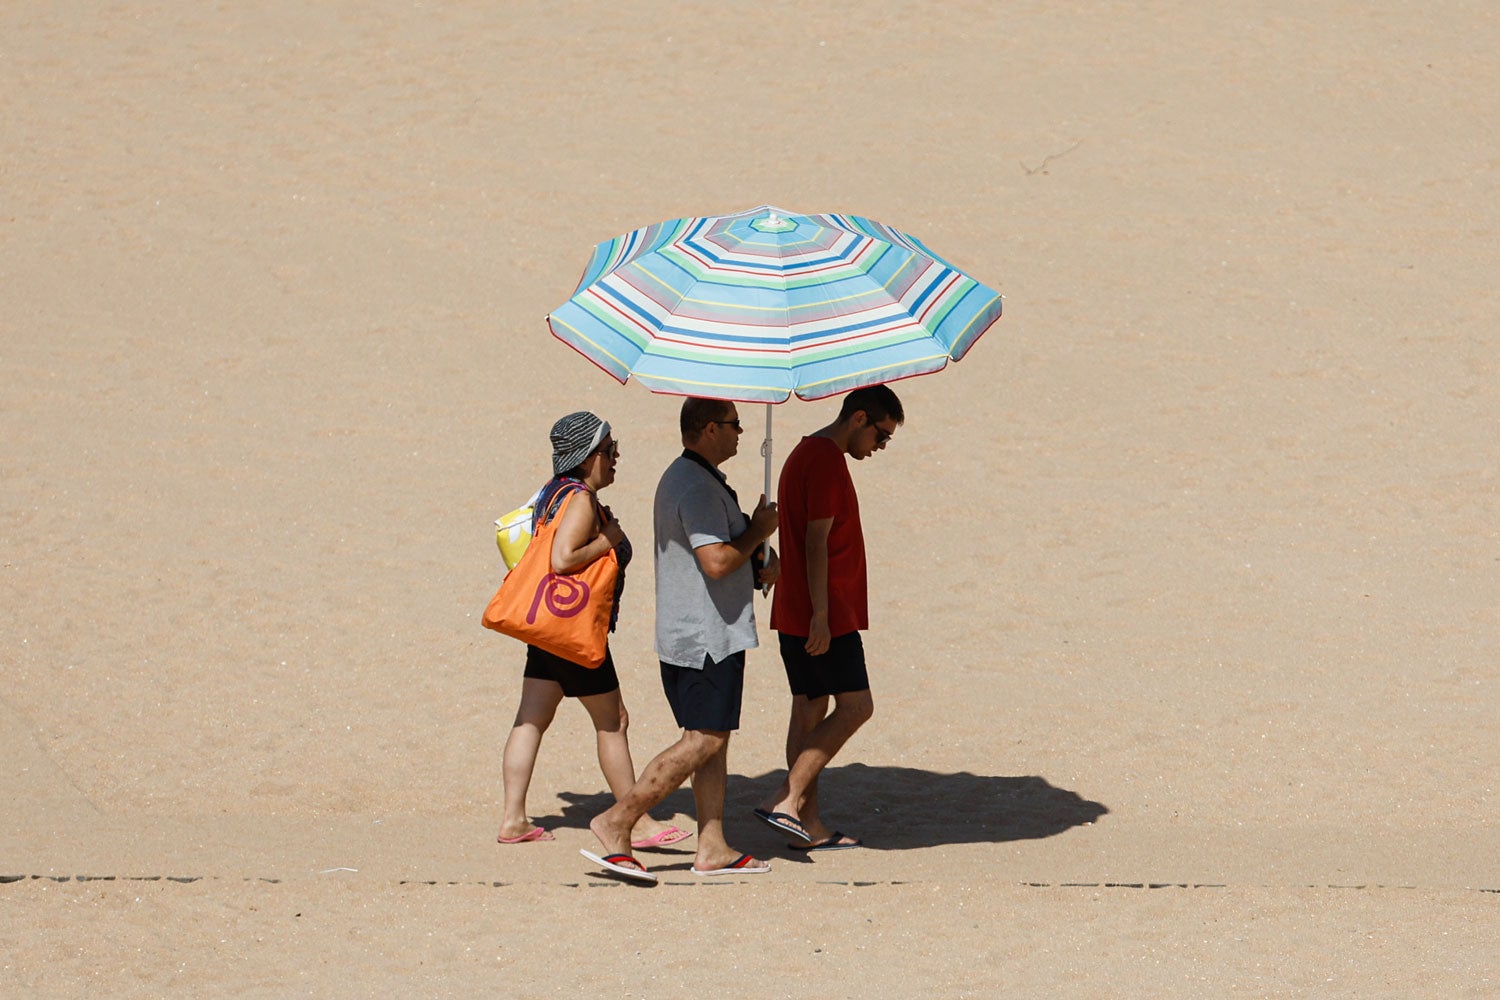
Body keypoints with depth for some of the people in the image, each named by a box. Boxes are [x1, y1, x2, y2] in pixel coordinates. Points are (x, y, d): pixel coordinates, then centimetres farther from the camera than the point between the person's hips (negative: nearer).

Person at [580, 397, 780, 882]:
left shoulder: (680, 477, 17)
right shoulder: (698, 486, -18)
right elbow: (716, 561, -27)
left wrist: (758, 561, 11)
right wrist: (758, 532, -10)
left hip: (684, 635, 11)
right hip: (708, 636, -11)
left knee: (713, 739, 10)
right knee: (703, 741, -9)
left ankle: (712, 848, 9)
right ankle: (615, 823, -11)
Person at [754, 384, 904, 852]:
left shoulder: (806, 454, 18)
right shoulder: (827, 461, -14)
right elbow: (817, 542, -20)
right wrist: (820, 616, -21)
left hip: (796, 614, 10)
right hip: (826, 614, -10)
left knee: (810, 709, 9)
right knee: (855, 705, -7)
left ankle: (810, 823, 10)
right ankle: (786, 800, -12)